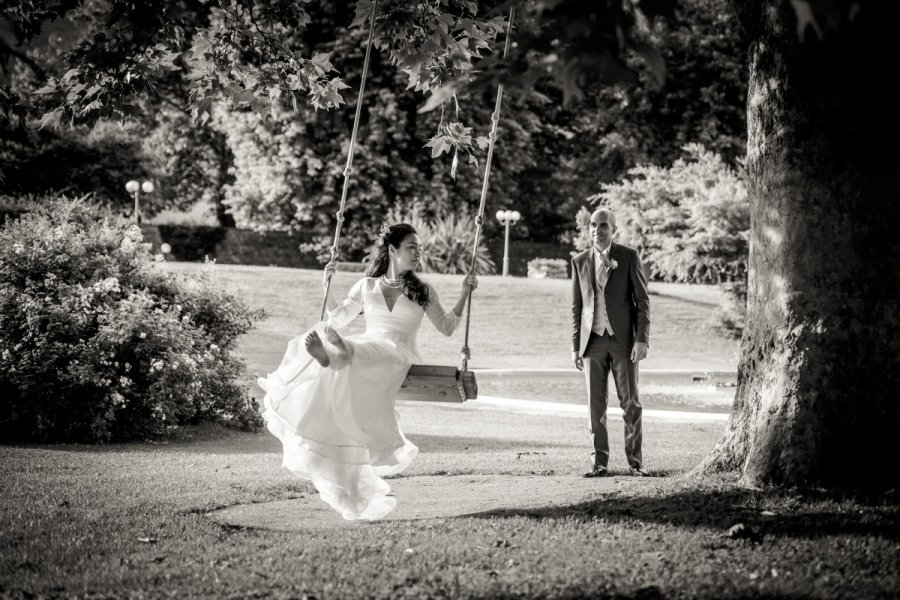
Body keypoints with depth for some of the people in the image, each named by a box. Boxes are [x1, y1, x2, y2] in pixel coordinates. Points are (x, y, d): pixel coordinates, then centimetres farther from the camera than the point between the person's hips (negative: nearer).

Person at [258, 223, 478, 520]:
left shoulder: (423, 292, 18)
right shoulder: (367, 286, 22)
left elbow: (446, 327, 21)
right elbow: (338, 318, 26)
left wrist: (464, 293, 15)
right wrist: (327, 286, 16)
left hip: (398, 355, -1)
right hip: (363, 350, 1)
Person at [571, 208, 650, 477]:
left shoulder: (629, 256, 0)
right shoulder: (580, 261, 8)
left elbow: (642, 300, -1)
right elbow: (577, 306, 12)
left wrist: (642, 339, -10)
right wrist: (575, 346, 8)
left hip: (623, 340, -2)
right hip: (593, 341, 2)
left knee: (630, 402, 0)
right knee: (596, 404, 2)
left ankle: (635, 460, 6)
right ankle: (600, 462, 7)